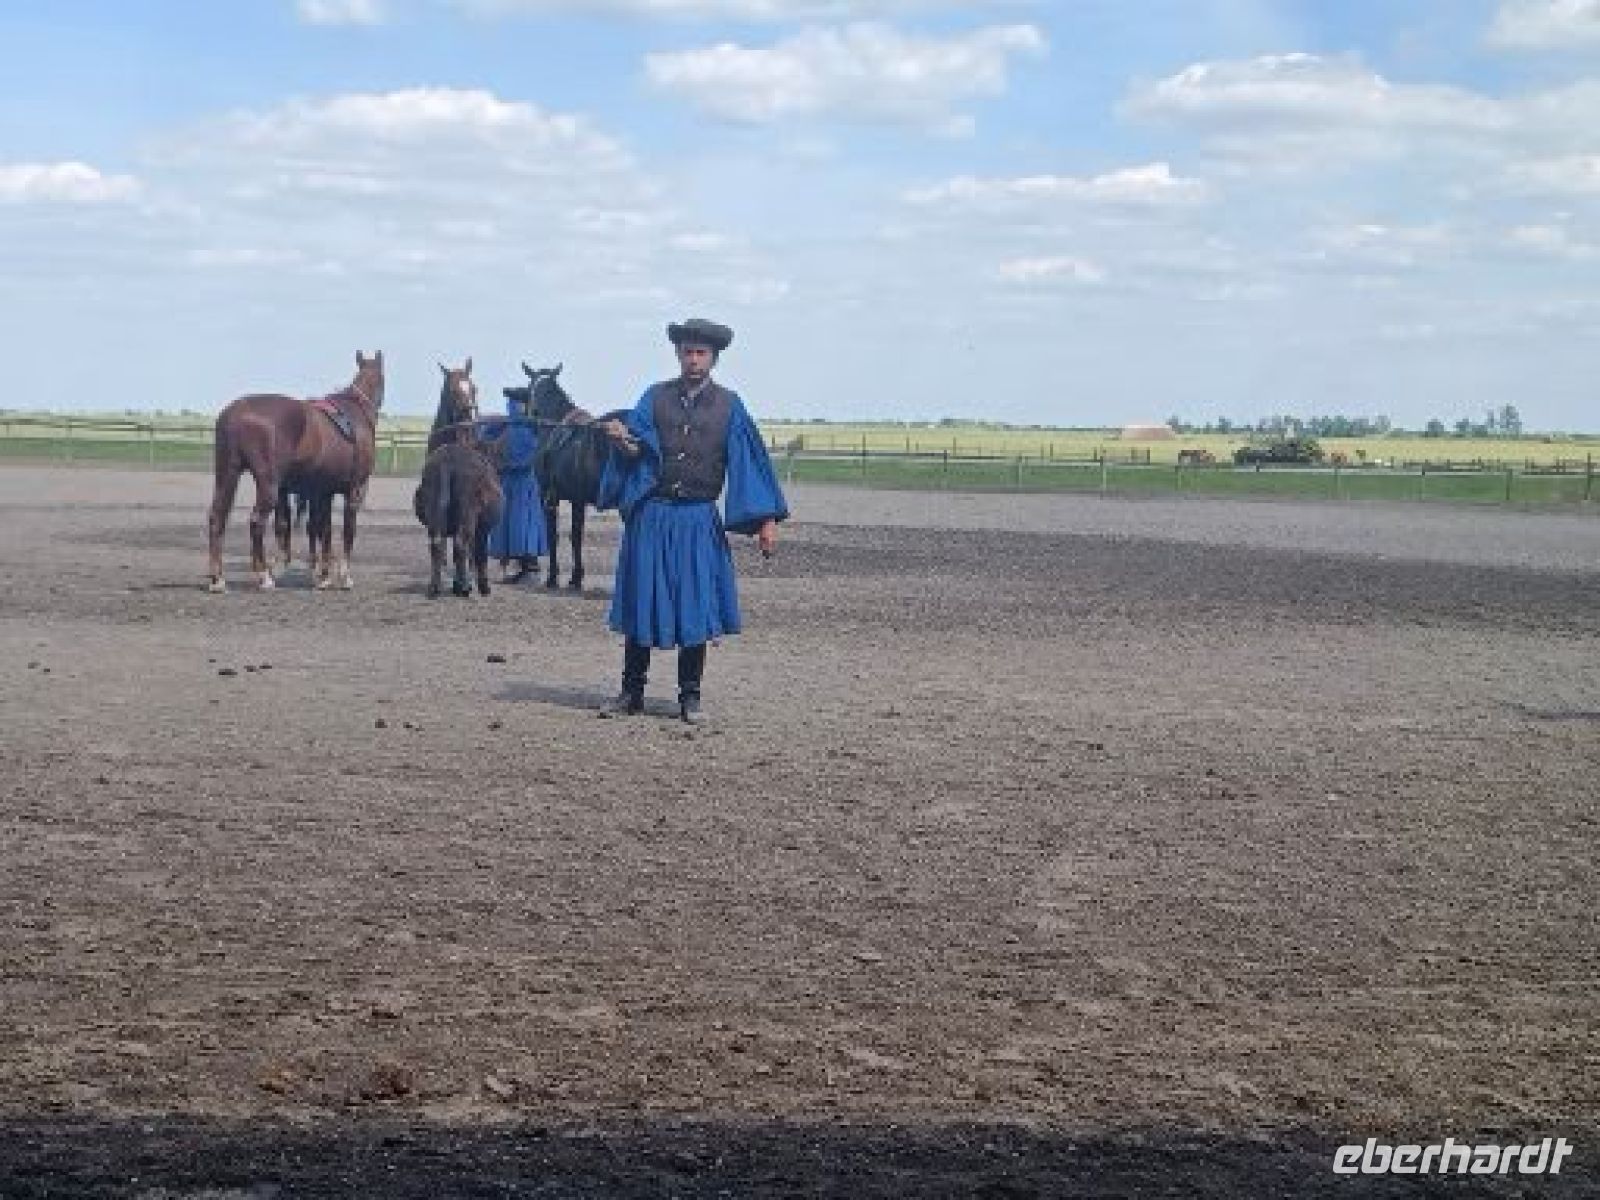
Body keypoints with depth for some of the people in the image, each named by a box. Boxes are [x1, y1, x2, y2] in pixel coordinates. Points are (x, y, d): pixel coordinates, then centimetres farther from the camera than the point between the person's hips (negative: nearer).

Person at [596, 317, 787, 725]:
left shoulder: (728, 406, 3)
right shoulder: (656, 397, 6)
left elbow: (750, 461, 1)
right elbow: (635, 450, -4)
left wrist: (767, 520, -6)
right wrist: (622, 439, -28)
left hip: (698, 520, -1)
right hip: (651, 516, 1)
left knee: (695, 609, 1)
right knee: (641, 601, 4)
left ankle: (690, 697, 11)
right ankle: (632, 692, 14)